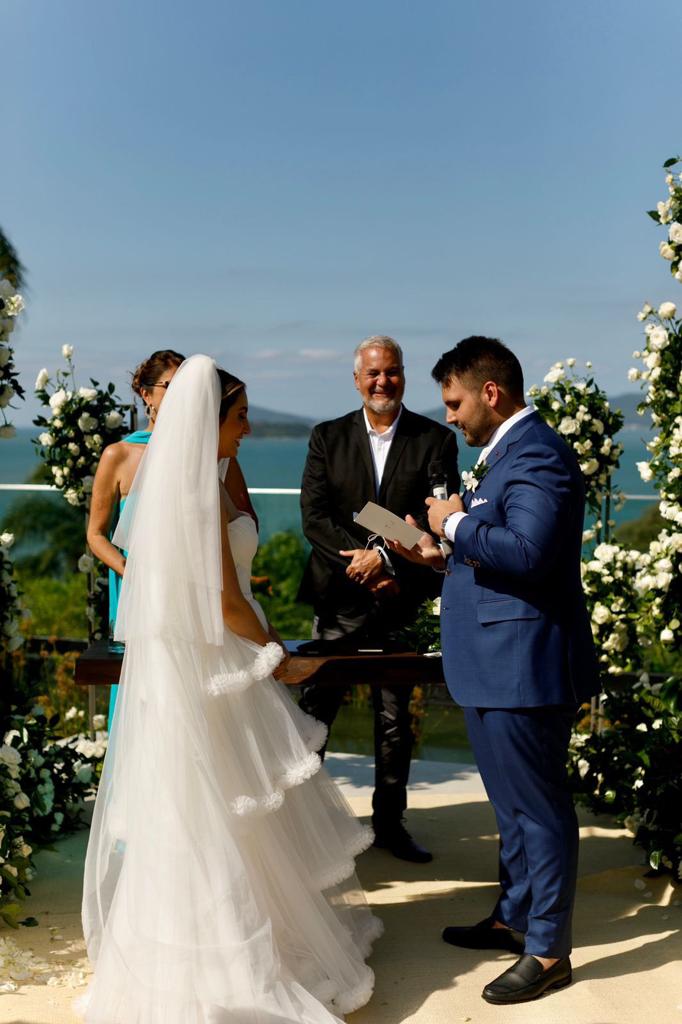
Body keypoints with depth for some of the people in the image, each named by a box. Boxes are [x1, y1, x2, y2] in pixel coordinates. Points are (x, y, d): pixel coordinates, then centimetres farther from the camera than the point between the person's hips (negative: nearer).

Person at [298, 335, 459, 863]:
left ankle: (390, 821, 24)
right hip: (339, 597, 0)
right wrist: (362, 565, -15)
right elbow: (314, 516, -4)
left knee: (395, 717, 11)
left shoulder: (436, 439, 1)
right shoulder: (328, 437, 4)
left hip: (402, 601, 0)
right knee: (315, 709, 2)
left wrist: (384, 556, -17)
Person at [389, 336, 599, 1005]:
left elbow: (527, 553, -29)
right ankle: (514, 918, 37)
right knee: (512, 803, 21)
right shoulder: (502, 453, 16)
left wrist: (456, 524, -17)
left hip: (524, 666, -11)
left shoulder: (537, 454, -17)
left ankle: (548, 951, 15)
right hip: (494, 666, 11)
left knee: (538, 806, 2)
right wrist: (442, 555, 11)